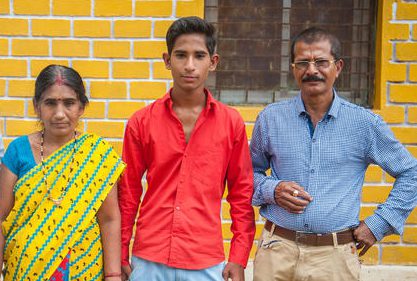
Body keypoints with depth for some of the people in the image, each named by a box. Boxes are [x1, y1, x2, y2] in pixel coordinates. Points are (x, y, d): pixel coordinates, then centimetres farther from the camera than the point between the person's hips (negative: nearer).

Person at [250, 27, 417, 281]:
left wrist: (378, 225, 2)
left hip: (335, 257, -1)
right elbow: (250, 171, 14)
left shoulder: (365, 123, -1)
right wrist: (272, 190, -7)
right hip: (277, 250, 1)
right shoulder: (271, 118, 3)